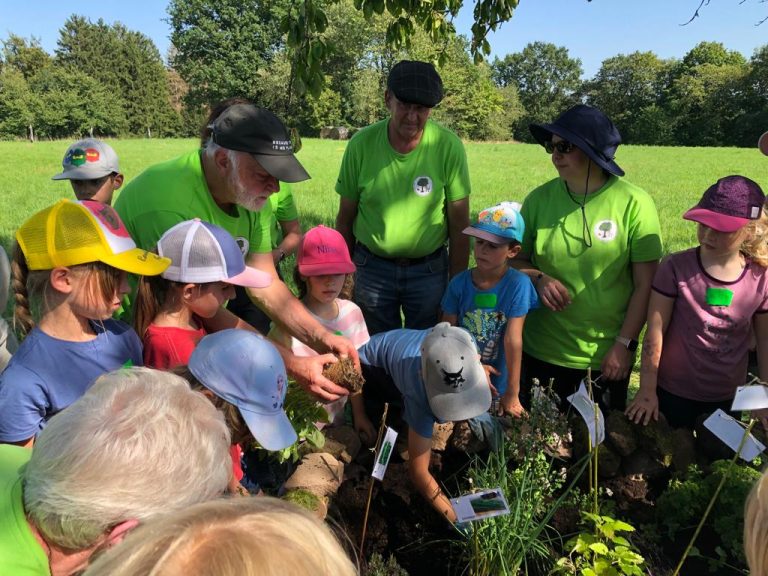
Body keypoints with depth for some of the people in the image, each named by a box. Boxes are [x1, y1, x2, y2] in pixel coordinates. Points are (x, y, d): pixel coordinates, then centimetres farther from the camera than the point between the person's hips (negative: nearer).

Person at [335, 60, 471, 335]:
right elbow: (345, 217, -1)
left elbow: (459, 224, -7)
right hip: (372, 268, 1)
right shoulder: (361, 144, -10)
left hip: (430, 269, 0)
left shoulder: (449, 146, -13)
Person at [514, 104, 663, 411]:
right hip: (541, 351, 2)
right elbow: (515, 259, 5)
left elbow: (645, 285, -7)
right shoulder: (540, 199, -4)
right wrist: (538, 279, -15)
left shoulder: (634, 203, -11)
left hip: (608, 355, -1)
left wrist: (625, 344, -9)